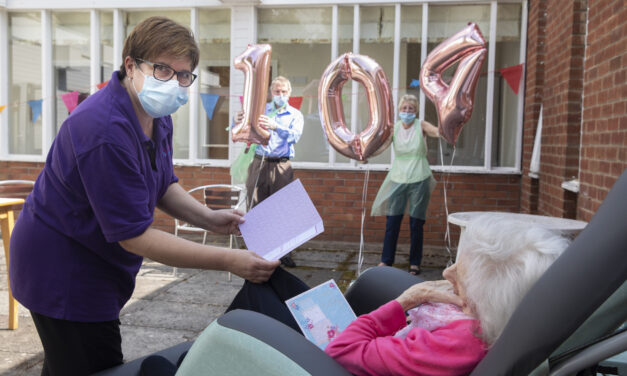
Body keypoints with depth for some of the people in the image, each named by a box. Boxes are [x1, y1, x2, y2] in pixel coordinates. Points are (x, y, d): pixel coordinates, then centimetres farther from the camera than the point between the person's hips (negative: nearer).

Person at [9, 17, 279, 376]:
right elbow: (135, 235, -29)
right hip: (63, 272, -9)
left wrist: (209, 218, -5)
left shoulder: (156, 115, -1)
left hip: (95, 265, 9)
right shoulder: (104, 130, -31)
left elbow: (162, 184, 12)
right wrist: (228, 261, -30)